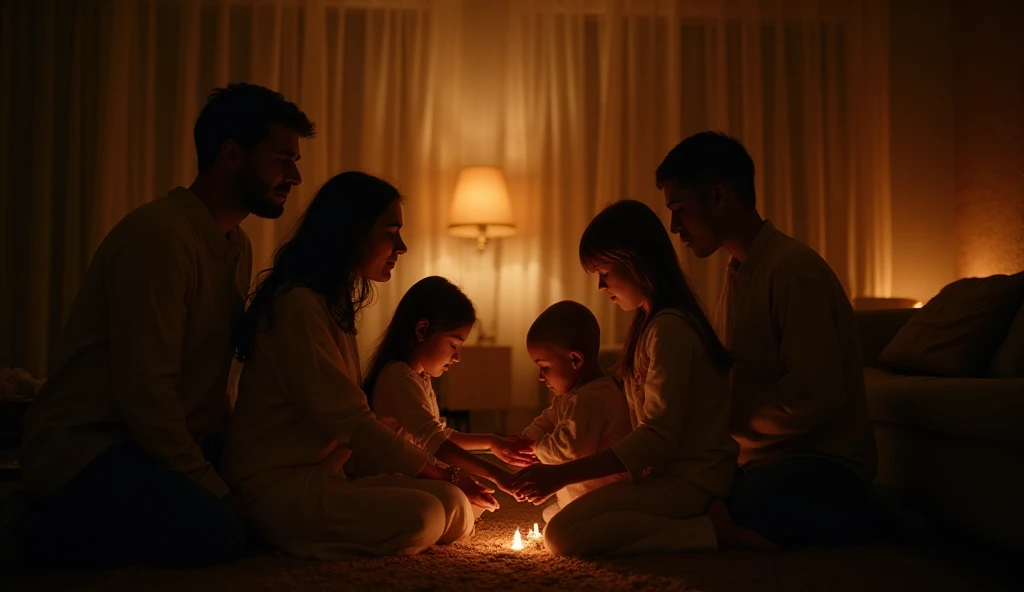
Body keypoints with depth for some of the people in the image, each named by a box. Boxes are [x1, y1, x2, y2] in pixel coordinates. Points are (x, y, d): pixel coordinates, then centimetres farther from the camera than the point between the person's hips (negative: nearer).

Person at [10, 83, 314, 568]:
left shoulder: (237, 247, 12)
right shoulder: (160, 235, -19)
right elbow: (145, 391, -25)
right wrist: (216, 489, -20)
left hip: (173, 439, 10)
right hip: (83, 445, -9)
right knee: (215, 529, -29)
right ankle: (51, 532, -6)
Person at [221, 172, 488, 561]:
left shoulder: (334, 306, 17)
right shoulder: (298, 304, -15)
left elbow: (346, 418, 12)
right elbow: (350, 422, -19)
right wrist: (443, 477, -10)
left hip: (324, 477, 10)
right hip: (278, 485, -9)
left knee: (459, 512, -4)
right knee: (421, 517, -28)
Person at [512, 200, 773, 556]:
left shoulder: (669, 328, -16)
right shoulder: (650, 323, 15)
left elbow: (658, 437, -22)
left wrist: (562, 475, -21)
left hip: (688, 483, -11)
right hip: (669, 474, 11)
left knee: (562, 535, -22)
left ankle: (711, 530, -15)